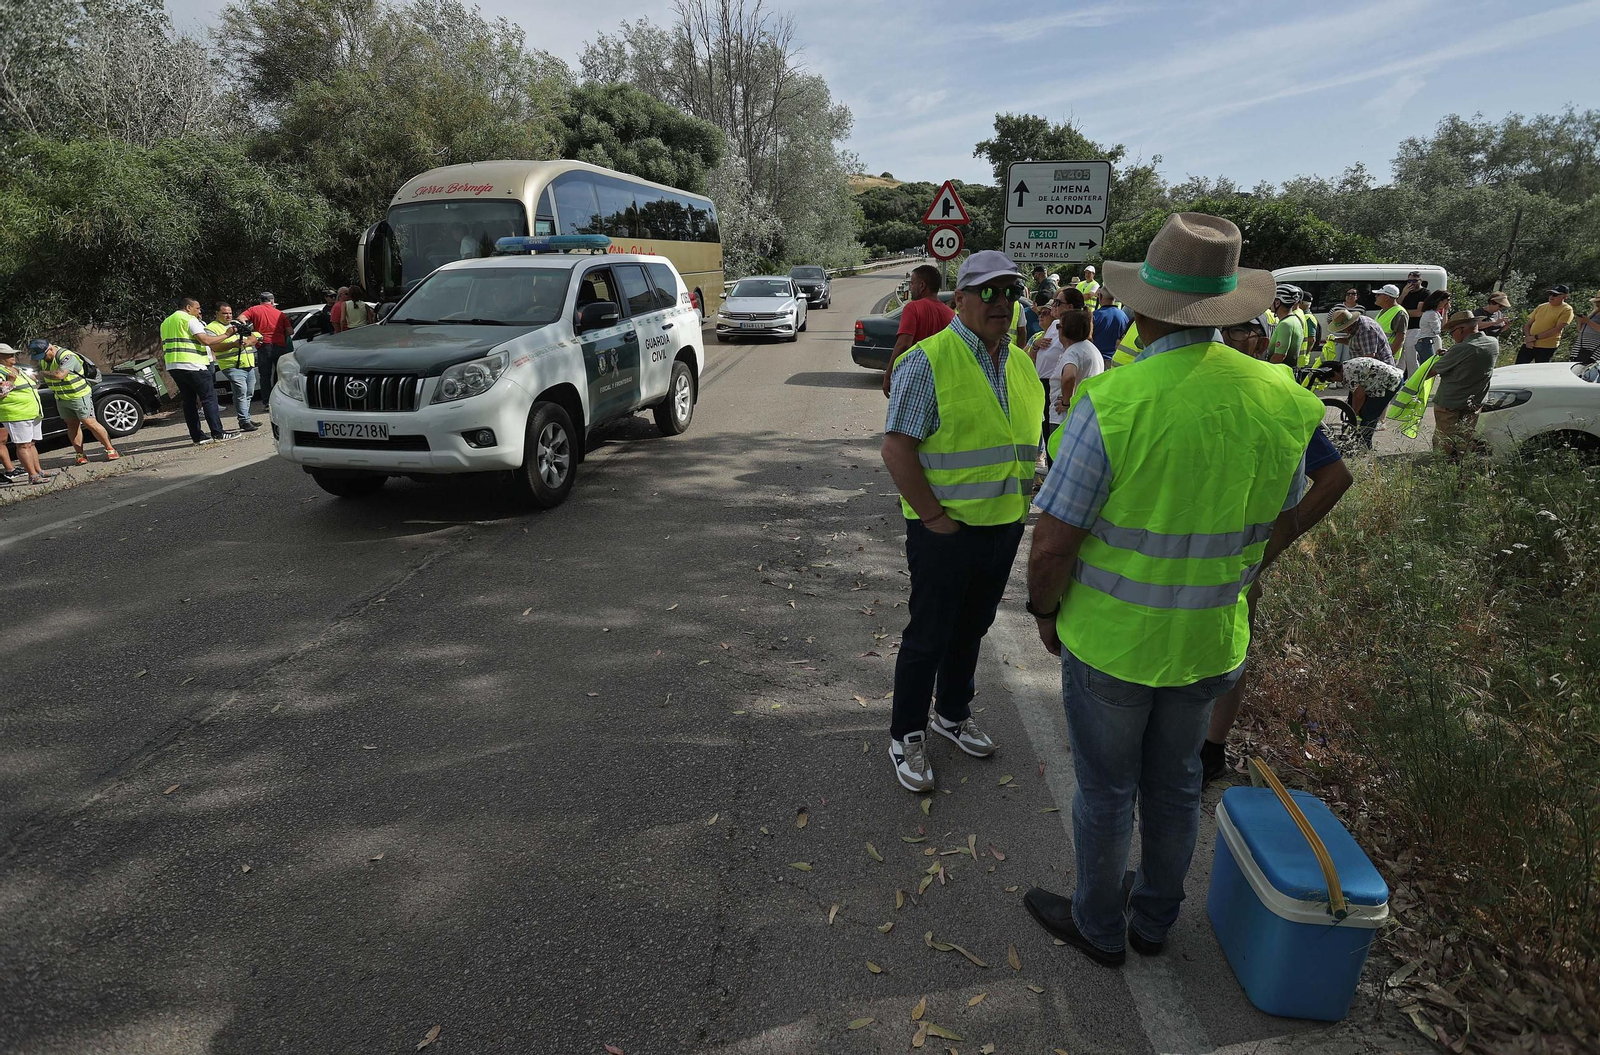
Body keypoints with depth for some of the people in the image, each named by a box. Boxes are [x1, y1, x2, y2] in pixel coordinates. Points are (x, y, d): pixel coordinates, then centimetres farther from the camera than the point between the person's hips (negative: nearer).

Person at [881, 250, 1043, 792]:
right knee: (929, 635, 5)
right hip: (945, 530, -7)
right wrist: (934, 516, -18)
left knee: (972, 627, 21)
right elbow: (896, 447, -18)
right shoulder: (927, 360, -14)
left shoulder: (1021, 364, 9)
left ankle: (953, 714, 41)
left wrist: (1022, 504, 8)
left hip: (1005, 525, 7)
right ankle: (906, 736, 23)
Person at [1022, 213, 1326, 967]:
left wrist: (1046, 610, -3)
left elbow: (1053, 544, -22)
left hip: (1110, 641, -5)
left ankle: (1098, 927, 38)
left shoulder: (1112, 402, -25)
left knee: (1106, 792, 16)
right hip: (1210, 642, 5)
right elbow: (1284, 525, 6)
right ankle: (1155, 920, 45)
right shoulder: (1278, 399, -7)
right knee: (1176, 785, 24)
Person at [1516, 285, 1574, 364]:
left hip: (1546, 348, -5)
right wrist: (1528, 338, -7)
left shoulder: (1566, 310, -3)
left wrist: (1535, 337, -17)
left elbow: (1557, 329, -13)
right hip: (1529, 345, 5)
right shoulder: (1541, 307, 12)